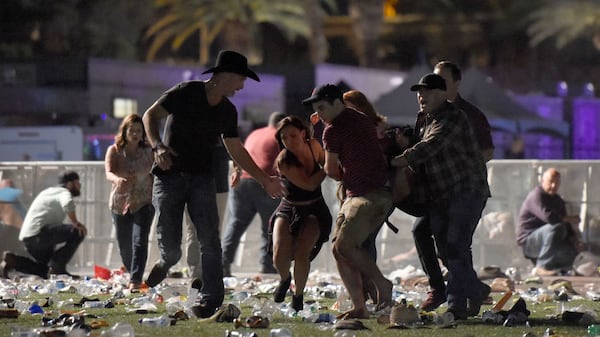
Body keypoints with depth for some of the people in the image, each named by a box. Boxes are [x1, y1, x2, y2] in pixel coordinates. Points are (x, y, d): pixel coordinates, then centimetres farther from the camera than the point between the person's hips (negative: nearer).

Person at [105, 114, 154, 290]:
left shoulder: (148, 152, 1)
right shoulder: (114, 150, -2)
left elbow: (154, 176, 9)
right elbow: (109, 173, -17)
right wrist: (117, 179, -40)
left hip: (143, 203, -1)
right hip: (120, 203, 1)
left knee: (139, 241, -19)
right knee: (124, 245, 8)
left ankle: (135, 281, -24)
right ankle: (132, 274, 33)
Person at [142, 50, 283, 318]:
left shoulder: (227, 112, 10)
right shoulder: (185, 93, -8)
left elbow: (237, 151, 19)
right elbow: (150, 116, -8)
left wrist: (265, 180, 18)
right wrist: (157, 146, -26)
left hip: (201, 178, 4)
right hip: (170, 175, -4)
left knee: (209, 239, -13)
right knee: (170, 246, -7)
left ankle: (210, 301, -11)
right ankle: (166, 261, 31)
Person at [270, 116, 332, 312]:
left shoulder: (313, 145, -8)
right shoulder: (284, 161, -22)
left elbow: (326, 162, 13)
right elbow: (309, 184, -27)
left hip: (315, 210, 2)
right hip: (289, 209, -2)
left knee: (301, 253, -21)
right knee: (280, 255, -20)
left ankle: (298, 294, 4)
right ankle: (285, 279, 18)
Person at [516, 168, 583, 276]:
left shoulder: (558, 201, 15)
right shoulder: (536, 196, -13)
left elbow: (566, 225, 15)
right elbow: (549, 217, -28)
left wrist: (574, 240, -5)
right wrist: (570, 219, -15)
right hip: (528, 240, -7)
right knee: (557, 227, -34)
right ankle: (543, 267, -27)